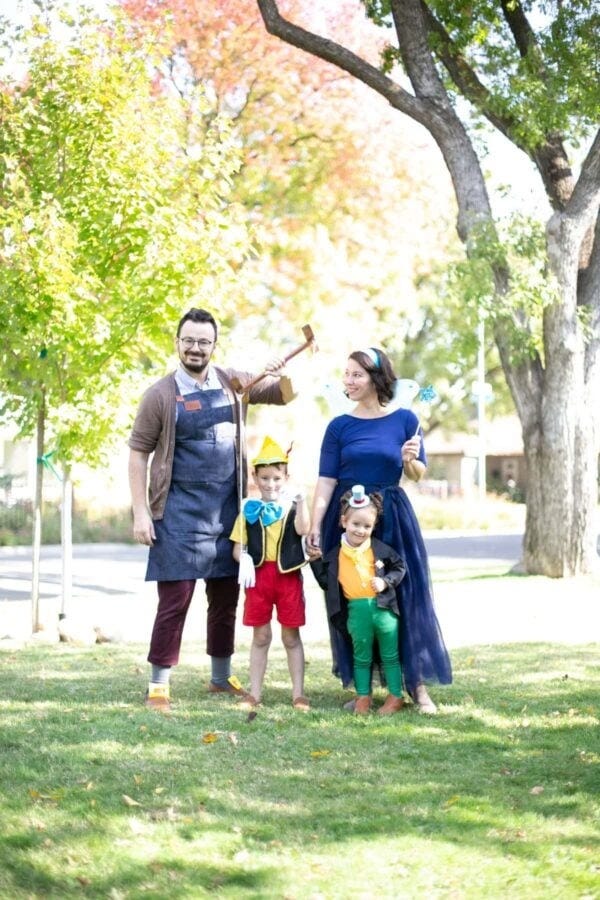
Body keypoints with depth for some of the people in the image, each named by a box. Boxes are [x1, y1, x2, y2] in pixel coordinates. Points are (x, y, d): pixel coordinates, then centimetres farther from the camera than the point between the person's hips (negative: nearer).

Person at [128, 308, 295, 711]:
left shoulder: (233, 383, 4)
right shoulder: (161, 394, -7)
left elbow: (285, 396, 14)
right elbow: (138, 452, -5)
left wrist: (282, 376, -10)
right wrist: (141, 513, -11)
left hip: (228, 509, 4)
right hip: (180, 512, -4)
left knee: (226, 597, 12)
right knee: (175, 599, -6)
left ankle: (222, 677, 25)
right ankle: (159, 683, 2)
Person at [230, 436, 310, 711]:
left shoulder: (291, 509, 1)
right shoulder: (249, 510, 5)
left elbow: (302, 528, -20)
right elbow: (238, 546, 6)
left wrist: (301, 501, -33)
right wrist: (243, 559, -15)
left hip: (288, 576, -1)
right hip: (258, 575, 1)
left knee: (291, 636, 6)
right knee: (260, 636, 9)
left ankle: (298, 693, 11)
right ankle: (255, 692, 15)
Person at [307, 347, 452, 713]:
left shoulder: (404, 420, 0)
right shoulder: (340, 426, 2)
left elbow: (418, 474, 7)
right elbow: (326, 480, -1)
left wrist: (410, 460, -16)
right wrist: (315, 527, -9)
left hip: (392, 517, -1)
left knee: (406, 596, -1)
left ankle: (418, 685, 5)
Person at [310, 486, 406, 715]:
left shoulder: (380, 549, -2)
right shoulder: (336, 555, 3)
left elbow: (399, 567, 5)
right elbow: (327, 581, 7)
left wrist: (386, 581, -9)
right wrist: (315, 562, -1)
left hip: (383, 607, -1)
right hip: (356, 611, 1)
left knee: (390, 655, 8)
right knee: (361, 656, 13)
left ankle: (395, 696, 17)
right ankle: (363, 697, 24)